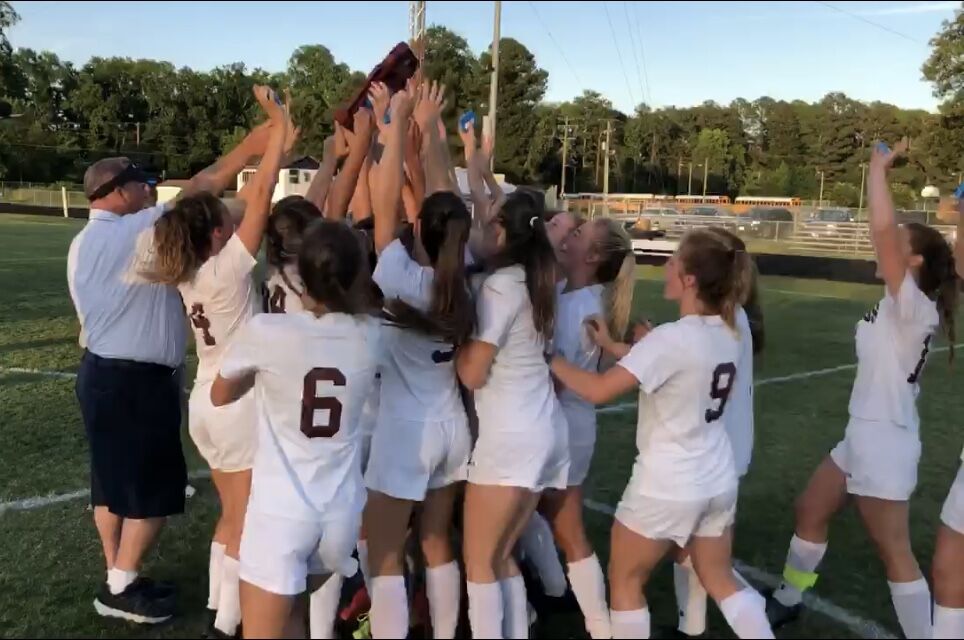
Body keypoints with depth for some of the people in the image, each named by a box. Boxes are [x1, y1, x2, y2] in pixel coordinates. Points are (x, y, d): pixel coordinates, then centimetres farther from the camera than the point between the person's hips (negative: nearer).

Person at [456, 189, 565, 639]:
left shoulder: (500, 285, -13)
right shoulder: (534, 281, 9)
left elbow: (472, 373, -13)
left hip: (509, 439, -8)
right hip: (541, 433, 8)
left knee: (478, 561, 5)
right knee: (501, 557, 17)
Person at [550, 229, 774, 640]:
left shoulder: (673, 337, -24)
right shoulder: (727, 334, 0)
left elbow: (599, 390, -25)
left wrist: (549, 358, -11)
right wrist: (612, 345, 10)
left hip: (667, 486, -7)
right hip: (717, 481, 7)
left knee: (625, 580, 14)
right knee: (720, 580, 24)